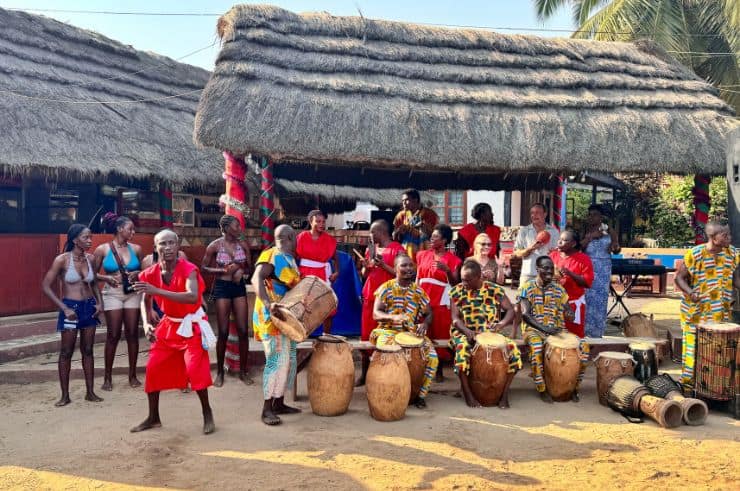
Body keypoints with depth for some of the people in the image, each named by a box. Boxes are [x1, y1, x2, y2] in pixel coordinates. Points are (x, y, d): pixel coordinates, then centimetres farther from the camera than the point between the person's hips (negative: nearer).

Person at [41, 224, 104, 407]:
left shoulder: (90, 258, 1)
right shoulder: (62, 260, -12)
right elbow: (46, 286, -10)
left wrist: (99, 302, 1)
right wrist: (64, 308, -15)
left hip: (89, 306, 4)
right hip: (71, 307, -4)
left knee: (88, 350, 9)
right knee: (66, 352, 4)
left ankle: (90, 392, 16)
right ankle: (65, 395, 13)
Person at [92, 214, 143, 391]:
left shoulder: (136, 249, 3)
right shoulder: (103, 249, -3)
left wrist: (137, 274, -8)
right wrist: (107, 278, -16)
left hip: (132, 293, 3)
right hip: (112, 294, -3)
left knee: (132, 333, 4)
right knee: (113, 335, -1)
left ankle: (132, 375, 14)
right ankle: (107, 377, 10)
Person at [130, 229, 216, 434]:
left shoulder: (188, 269, -24)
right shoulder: (151, 273, -8)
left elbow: (193, 297, -43)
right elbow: (146, 300, 11)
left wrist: (157, 290, -47)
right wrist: (147, 325, -3)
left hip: (192, 325, -5)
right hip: (169, 324, 6)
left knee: (195, 368, -17)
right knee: (153, 369, 4)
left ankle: (207, 414, 4)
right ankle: (153, 418, 22)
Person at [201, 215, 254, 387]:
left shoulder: (243, 244, 2)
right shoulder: (215, 245, -6)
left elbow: (249, 267, 10)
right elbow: (203, 268, -1)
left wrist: (242, 271, -12)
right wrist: (224, 270, -13)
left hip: (239, 287, 3)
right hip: (222, 287, -3)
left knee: (243, 331, 1)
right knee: (223, 332, 0)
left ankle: (243, 371, 14)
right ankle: (219, 371, 16)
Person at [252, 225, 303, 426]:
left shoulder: (289, 259, 15)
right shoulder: (271, 256, -14)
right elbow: (256, 279, -28)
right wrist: (269, 304, -39)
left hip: (286, 316, 10)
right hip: (271, 317, -10)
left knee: (288, 359, 11)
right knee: (276, 360, -13)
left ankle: (279, 403, 20)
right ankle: (267, 409, -8)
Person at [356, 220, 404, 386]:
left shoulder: (397, 249, -5)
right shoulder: (370, 249, 14)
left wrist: (383, 264, -18)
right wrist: (366, 267, -1)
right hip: (369, 296, 6)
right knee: (366, 335, 4)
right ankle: (365, 373, 12)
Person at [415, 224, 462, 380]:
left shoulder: (453, 260, -1)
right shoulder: (423, 255, 11)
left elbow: (455, 283, -4)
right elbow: (418, 278, 15)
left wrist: (447, 270, -20)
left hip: (441, 303, -3)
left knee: (440, 336, 1)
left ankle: (439, 370, 14)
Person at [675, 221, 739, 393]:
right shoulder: (695, 254, -16)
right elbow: (679, 277, -9)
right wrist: (689, 291, -27)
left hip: (721, 313, 5)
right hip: (696, 312, -5)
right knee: (693, 346, 2)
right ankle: (688, 383, 15)